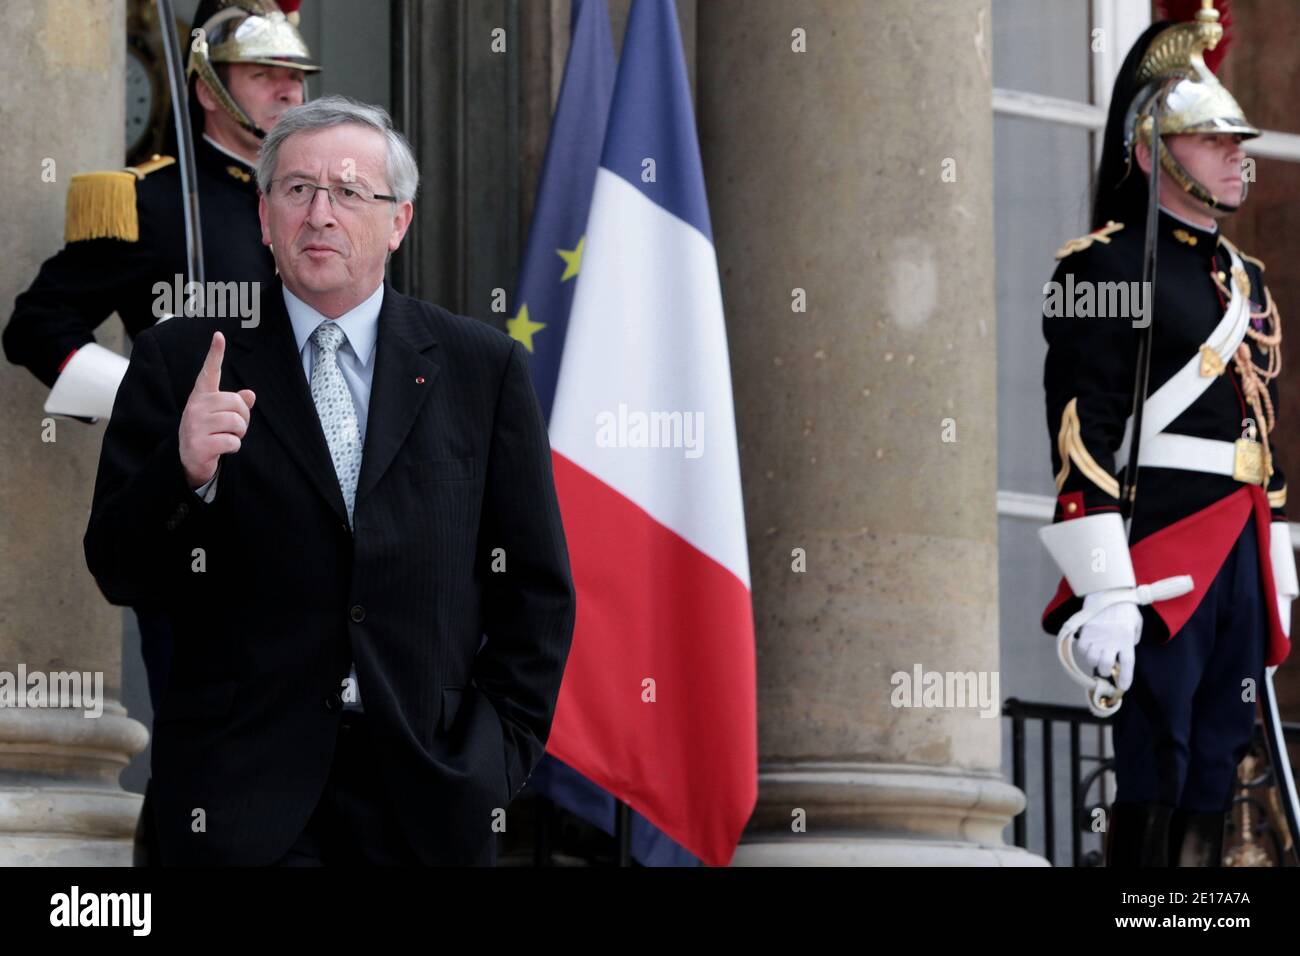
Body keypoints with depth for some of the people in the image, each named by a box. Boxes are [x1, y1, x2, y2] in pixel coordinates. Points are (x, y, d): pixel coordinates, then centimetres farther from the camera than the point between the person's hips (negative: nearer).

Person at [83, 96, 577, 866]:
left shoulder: (484, 367, 6)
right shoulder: (181, 363, 4)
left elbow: (536, 591, 9)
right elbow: (120, 574, -1)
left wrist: (502, 753, 0)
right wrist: (183, 470, -18)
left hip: (429, 801, 1)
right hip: (245, 795, -1)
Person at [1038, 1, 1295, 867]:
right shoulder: (1107, 268, -6)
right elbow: (1082, 439, -13)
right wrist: (1106, 591, -20)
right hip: (1159, 554, -8)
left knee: (1215, 776, 6)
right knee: (1154, 777, -9)